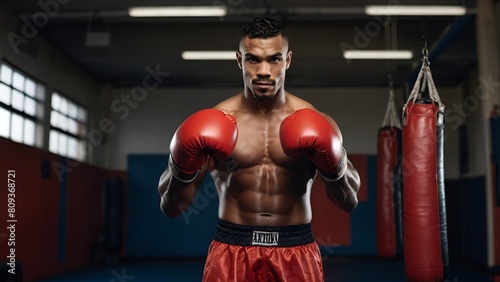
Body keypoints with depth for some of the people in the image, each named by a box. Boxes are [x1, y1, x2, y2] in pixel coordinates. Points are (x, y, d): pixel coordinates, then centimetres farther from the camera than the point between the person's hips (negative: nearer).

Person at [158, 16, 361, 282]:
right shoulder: (211, 124, -5)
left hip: (296, 251, 1)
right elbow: (170, 207, -2)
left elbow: (349, 202, 3)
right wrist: (182, 169, -22)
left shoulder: (316, 124, -2)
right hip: (232, 251, 0)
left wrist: (335, 169, -17)